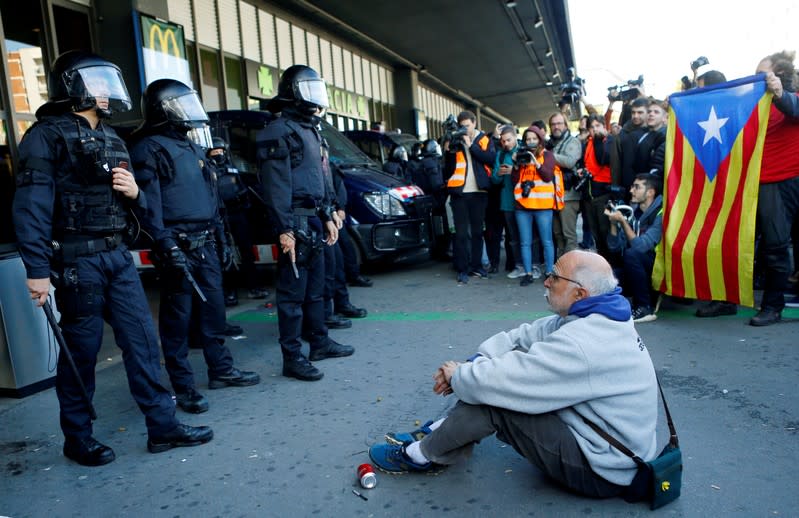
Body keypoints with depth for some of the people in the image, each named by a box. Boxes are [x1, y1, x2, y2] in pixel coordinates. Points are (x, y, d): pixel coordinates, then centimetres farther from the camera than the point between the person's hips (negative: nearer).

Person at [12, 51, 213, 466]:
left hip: (118, 255, 7)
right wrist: (37, 269, -21)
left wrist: (135, 192, -2)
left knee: (141, 339, 5)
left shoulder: (110, 138, 17)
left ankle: (162, 426, 14)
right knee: (81, 349, 4)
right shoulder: (47, 135, -6)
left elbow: (132, 202, 22)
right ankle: (77, 437, 22)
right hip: (77, 259, -7)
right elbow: (31, 206, -15)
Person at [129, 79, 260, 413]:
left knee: (213, 308, 13)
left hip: (205, 243, 8)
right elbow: (148, 202, -15)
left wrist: (220, 237, 19)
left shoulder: (191, 147, 20)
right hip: (179, 246, -8)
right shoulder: (149, 148, -6)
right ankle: (183, 387, 8)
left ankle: (221, 370, 25)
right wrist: (165, 244, -22)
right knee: (178, 316, -1)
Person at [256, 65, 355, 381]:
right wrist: (284, 230, -21)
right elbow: (275, 186, -17)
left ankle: (320, 343, 28)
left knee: (316, 287, 16)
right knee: (293, 292, -4)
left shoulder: (310, 130, 21)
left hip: (315, 221, 10)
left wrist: (328, 216, 19)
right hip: (296, 223, -9)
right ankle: (292, 358, 3)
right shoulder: (280, 132, -9)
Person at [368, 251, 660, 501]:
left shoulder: (582, 345, -32)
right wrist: (472, 364, -8)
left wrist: (457, 376, -10)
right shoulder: (599, 316, 0)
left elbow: (494, 381, -31)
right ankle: (442, 432, 13)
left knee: (489, 397, -18)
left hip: (603, 471, -9)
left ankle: (422, 455, 6)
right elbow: (524, 336, 3)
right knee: (514, 358, 4)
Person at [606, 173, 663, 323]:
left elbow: (641, 246, -26)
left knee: (631, 254, -31)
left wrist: (623, 221, -22)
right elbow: (615, 248, 3)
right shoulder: (632, 211, 4)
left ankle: (645, 309, -17)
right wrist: (614, 223, -10)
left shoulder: (660, 214, -16)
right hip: (638, 271, 6)